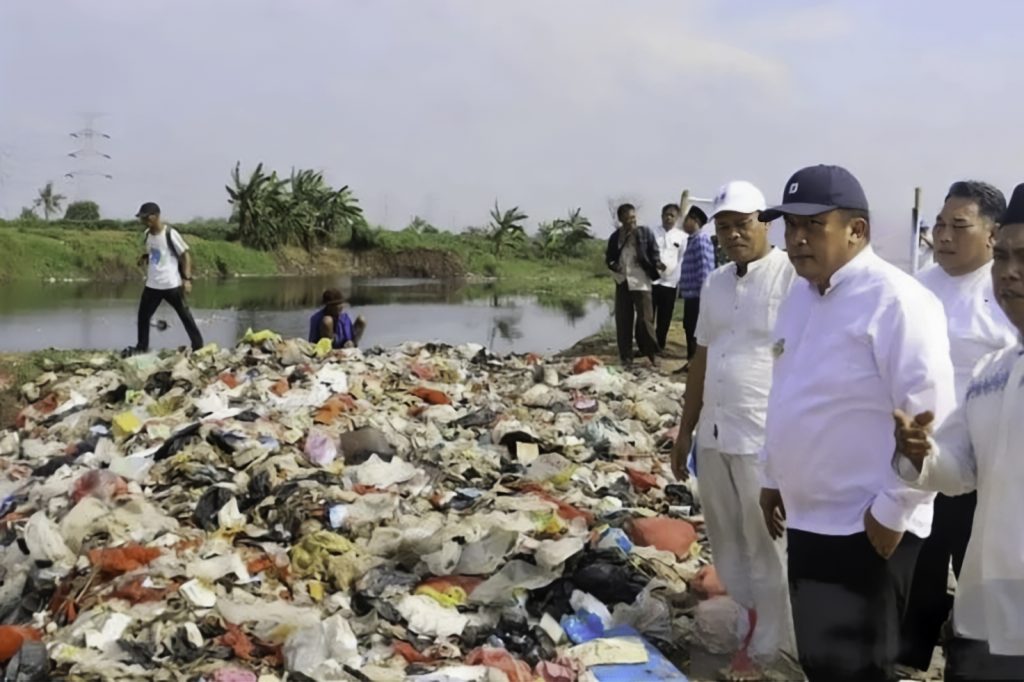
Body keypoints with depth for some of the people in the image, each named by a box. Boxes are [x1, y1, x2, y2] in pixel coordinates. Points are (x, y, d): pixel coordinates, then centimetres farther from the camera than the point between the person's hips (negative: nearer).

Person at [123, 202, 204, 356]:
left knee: (185, 315, 2)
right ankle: (141, 347, 23)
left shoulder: (170, 233, -15)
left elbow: (186, 254, -12)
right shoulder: (148, 234, 6)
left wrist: (187, 278, -18)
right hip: (152, 285, 7)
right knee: (143, 315, 11)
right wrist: (144, 257, 1)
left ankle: (198, 346, 9)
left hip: (172, 284, -7)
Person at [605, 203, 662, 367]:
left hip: (641, 282, -3)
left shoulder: (646, 233, -1)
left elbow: (654, 253, -2)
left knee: (645, 319, -4)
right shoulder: (615, 237, 9)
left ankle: (652, 354, 9)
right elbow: (609, 257, 14)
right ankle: (626, 357, 15)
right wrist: (613, 265, -9)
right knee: (623, 321, 6)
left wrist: (657, 265, -23)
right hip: (622, 282, 4)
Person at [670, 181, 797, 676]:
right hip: (714, 433, 7)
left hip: (769, 439, -7)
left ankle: (768, 651, 22)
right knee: (728, 544, 18)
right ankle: (756, 619, 38)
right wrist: (685, 429, 19)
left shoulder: (793, 277, -11)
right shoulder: (714, 283, 11)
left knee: (768, 549, 6)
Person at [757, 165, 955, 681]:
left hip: (867, 529, -8)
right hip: (807, 518, 8)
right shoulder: (800, 297, 9)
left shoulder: (895, 301, -19)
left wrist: (893, 509, -18)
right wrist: (772, 477, 20)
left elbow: (930, 419, -21)